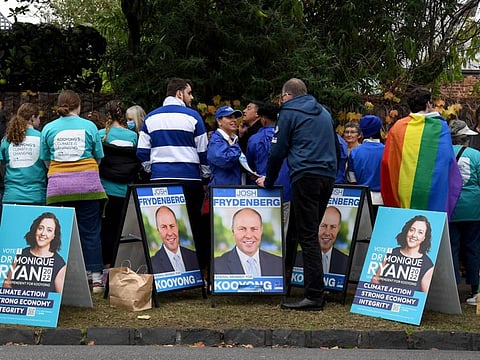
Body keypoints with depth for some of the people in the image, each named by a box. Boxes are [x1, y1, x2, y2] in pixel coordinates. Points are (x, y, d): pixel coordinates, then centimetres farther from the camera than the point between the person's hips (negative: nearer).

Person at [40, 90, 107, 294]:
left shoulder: (49, 128, 5)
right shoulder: (89, 126, 3)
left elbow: (45, 160, 10)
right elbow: (98, 158, 8)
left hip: (58, 185, 1)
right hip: (87, 184, -1)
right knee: (90, 230, 4)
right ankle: (96, 277, 4)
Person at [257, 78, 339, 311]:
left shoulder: (289, 112, 3)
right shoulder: (324, 112, 23)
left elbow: (278, 150, 2)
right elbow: (336, 149, 29)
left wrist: (268, 180, 13)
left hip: (306, 176, -7)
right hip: (328, 177, 7)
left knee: (307, 236, -8)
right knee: (312, 233, 14)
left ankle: (314, 296, -13)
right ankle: (316, 289, 15)